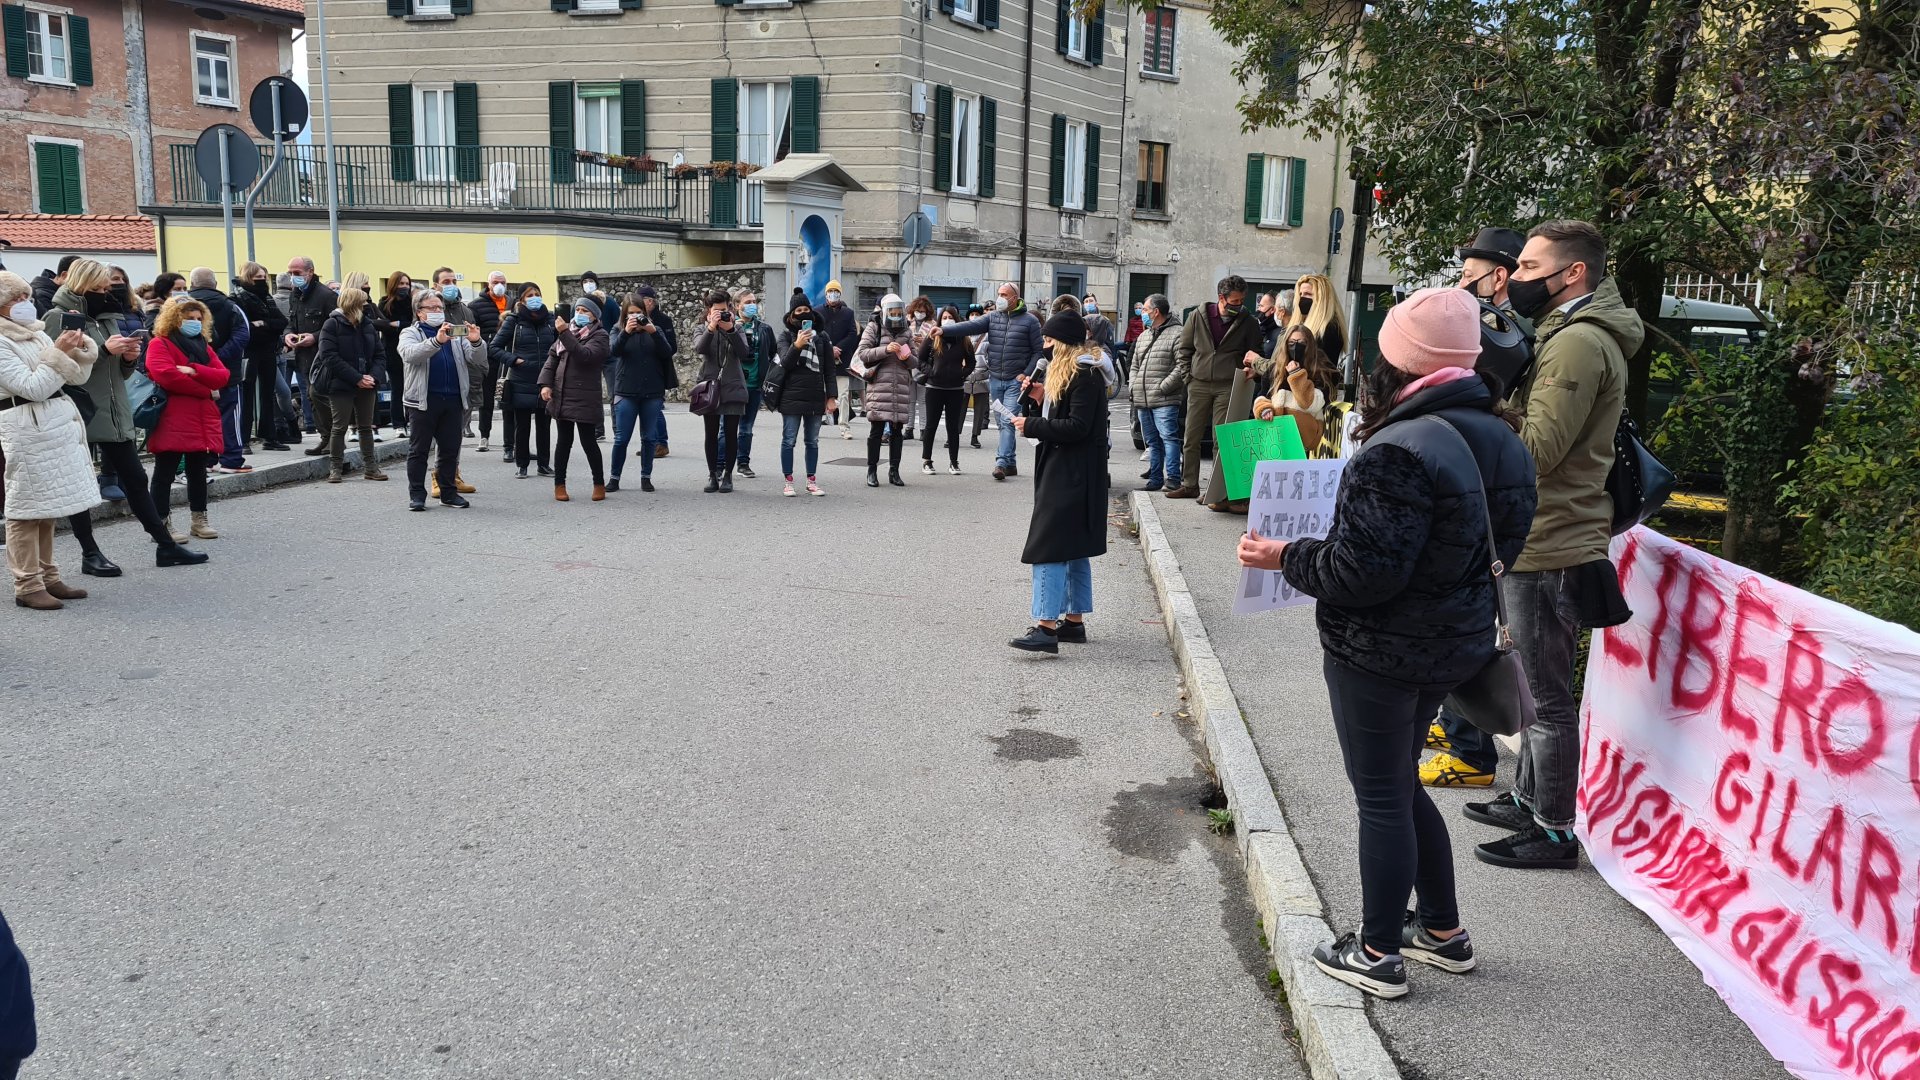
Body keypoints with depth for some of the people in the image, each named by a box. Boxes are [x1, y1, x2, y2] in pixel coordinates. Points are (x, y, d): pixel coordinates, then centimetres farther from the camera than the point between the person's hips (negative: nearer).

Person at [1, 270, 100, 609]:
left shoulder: (37, 333, 15)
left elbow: (77, 377, 14)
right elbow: (34, 388, -16)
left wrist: (79, 348, -2)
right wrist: (58, 353, -14)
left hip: (59, 423, 8)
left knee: (48, 505, 12)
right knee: (27, 508, -4)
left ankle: (47, 578, 19)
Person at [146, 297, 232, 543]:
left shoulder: (204, 346, 18)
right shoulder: (160, 344, -1)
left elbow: (222, 377, 4)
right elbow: (166, 375, -18)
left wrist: (193, 370, -14)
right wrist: (207, 391, -13)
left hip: (202, 421, 6)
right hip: (172, 423, -6)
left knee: (198, 471, 13)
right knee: (165, 473, -2)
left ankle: (199, 520, 21)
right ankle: (163, 524, 1)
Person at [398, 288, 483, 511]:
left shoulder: (455, 334, 16)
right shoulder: (410, 333, 6)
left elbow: (478, 362, 6)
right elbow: (410, 353, -18)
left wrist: (475, 342, -15)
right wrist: (436, 341, -33)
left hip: (453, 400, 4)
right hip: (423, 400, -3)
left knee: (451, 449, 8)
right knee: (418, 450, 2)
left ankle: (448, 491, 17)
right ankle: (417, 494, 7)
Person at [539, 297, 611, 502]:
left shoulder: (599, 335, -4)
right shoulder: (569, 330, 13)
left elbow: (585, 355, -22)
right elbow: (553, 356, 13)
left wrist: (565, 334, -26)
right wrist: (545, 383, 1)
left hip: (585, 398, -5)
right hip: (561, 395, 5)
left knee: (588, 441, -2)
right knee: (564, 440, 9)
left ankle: (599, 484, 11)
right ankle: (559, 485, 13)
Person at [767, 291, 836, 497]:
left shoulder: (821, 336, 9)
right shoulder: (786, 335, 3)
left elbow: (829, 369, 9)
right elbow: (785, 362, -10)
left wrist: (831, 396, 4)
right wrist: (797, 345, -26)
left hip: (815, 398, 2)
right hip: (791, 397, -2)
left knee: (813, 441, 9)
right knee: (788, 441, 1)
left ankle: (812, 481, 16)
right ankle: (788, 482, 7)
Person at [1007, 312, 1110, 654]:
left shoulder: (1086, 376, -13)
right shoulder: (1058, 371, 17)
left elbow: (1077, 427, -21)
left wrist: (1031, 426, -16)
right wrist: (1029, 398, 1)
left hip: (1073, 475, -11)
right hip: (1059, 469, 11)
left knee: (1049, 547, -14)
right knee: (1074, 549, 14)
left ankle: (1046, 626, -17)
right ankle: (1074, 621, 21)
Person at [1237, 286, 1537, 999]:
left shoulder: (1401, 451, -26)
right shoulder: (1498, 439, 3)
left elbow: (1363, 572, -27)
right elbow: (1500, 544, 12)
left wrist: (1285, 558, -12)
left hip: (1381, 653, -9)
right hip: (1457, 641, 9)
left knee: (1381, 796, 6)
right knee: (1399, 782, 24)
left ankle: (1378, 954, 21)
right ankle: (1444, 931, 35)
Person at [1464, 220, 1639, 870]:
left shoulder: (1579, 342, -18)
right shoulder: (1574, 335, 17)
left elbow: (1535, 450, -23)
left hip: (1549, 550, -11)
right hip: (1543, 542, 11)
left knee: (1548, 697, -1)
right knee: (1539, 687, 20)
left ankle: (1553, 832, 10)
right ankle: (1529, 800, 34)